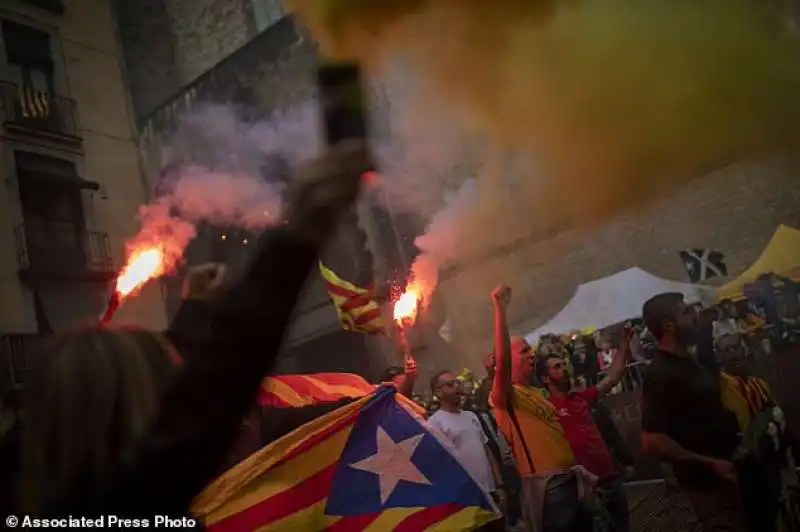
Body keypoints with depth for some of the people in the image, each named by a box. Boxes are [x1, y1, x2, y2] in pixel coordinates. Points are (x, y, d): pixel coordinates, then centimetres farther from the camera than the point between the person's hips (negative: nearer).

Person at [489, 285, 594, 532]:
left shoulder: (535, 392, 17)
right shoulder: (504, 396, -11)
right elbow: (502, 361, -30)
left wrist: (580, 469, 23)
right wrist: (500, 309, -33)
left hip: (569, 479, 9)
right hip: (547, 486, -9)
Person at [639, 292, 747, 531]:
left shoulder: (689, 362, 10)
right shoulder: (661, 374, -20)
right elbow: (651, 442, -28)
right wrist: (710, 464, -22)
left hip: (727, 475, 9)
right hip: (709, 482, -9)